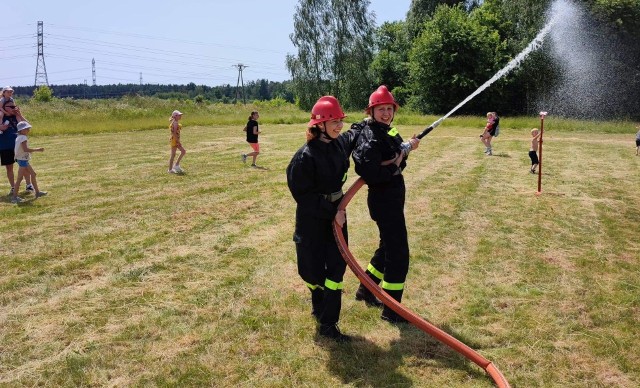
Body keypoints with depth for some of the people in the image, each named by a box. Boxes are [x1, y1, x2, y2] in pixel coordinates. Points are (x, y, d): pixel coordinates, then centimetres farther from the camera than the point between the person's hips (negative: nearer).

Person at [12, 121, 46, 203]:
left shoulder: (18, 138, 10)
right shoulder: (23, 138, -19)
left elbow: (15, 150, 14)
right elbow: (25, 149, -30)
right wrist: (37, 150, -26)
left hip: (24, 160, 10)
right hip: (23, 160, -10)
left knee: (33, 174, 18)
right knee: (19, 178, -6)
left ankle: (37, 192, 27)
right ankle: (15, 197, -1)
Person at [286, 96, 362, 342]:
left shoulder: (341, 142, -3)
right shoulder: (306, 156, -23)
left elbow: (356, 134, 22)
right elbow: (302, 194, -19)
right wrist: (331, 212, -19)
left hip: (336, 211, 6)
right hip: (312, 218, -6)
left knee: (337, 265, 4)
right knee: (314, 268, 6)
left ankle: (328, 323, 14)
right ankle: (318, 304, 38)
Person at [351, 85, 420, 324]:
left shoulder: (387, 132, 10)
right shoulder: (370, 139, -21)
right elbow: (370, 175, -28)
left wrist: (407, 147, -2)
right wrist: (394, 167, -17)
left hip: (393, 198, 10)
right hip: (383, 201, -10)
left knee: (387, 247, 23)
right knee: (398, 255, -3)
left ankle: (366, 290, 40)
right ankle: (391, 311, 11)